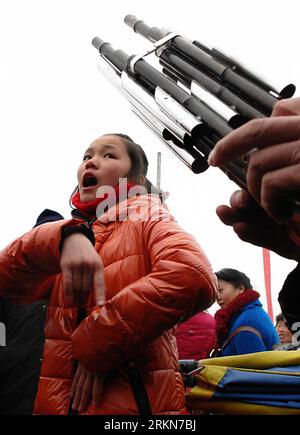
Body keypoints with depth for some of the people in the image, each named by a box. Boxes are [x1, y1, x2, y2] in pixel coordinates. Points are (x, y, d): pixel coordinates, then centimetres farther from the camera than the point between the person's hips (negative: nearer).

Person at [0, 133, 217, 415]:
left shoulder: (149, 220, 0)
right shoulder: (73, 231, 13)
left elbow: (194, 277, -21)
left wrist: (98, 342, -19)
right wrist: (63, 237, -24)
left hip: (133, 402, -4)